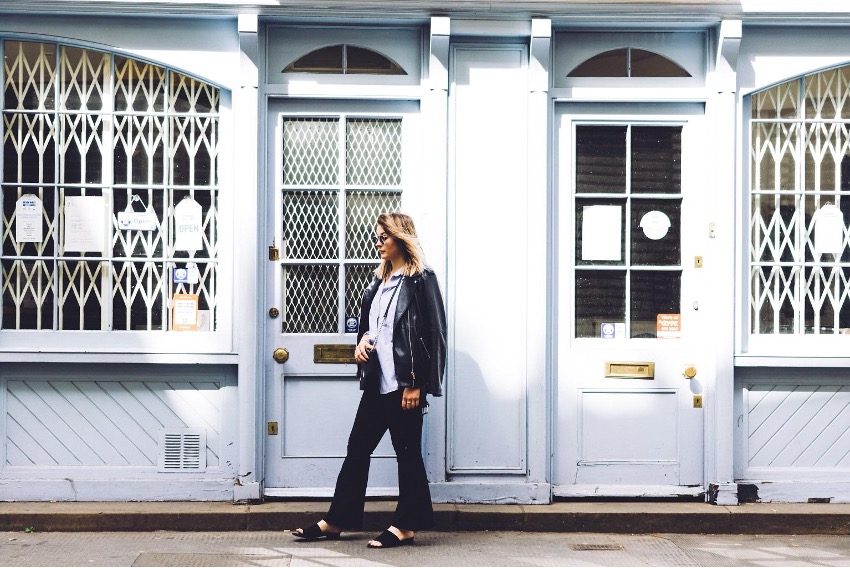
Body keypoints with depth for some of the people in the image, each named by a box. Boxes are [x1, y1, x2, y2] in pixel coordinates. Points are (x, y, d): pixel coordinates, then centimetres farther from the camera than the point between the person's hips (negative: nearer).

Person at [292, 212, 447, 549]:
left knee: (407, 451, 1)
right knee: (358, 447, 9)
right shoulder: (381, 280, 16)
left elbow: (430, 334, -13)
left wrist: (416, 384, -16)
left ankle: (406, 526, 10)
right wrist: (363, 339, 3)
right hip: (378, 381, 8)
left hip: (404, 383, -8)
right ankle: (337, 521, 15)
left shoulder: (420, 280, -8)